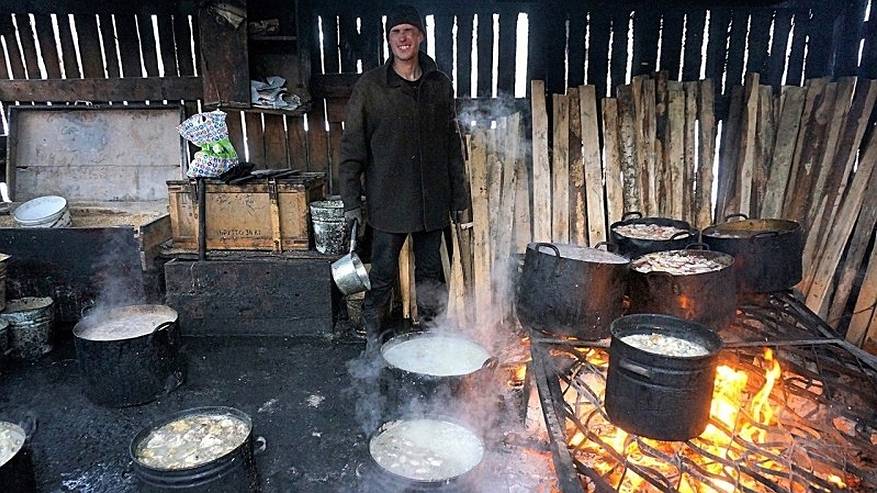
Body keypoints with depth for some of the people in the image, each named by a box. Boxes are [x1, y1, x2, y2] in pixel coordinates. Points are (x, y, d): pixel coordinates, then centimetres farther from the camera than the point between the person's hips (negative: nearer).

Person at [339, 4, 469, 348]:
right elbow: (351, 147, -3)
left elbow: (453, 146, 10)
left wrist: (459, 196, 8)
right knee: (383, 274, 5)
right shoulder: (369, 86, -2)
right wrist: (351, 201, -7)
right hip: (388, 201, -2)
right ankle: (372, 333, 24)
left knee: (430, 272, 13)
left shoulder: (440, 85, 6)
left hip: (432, 201, 3)